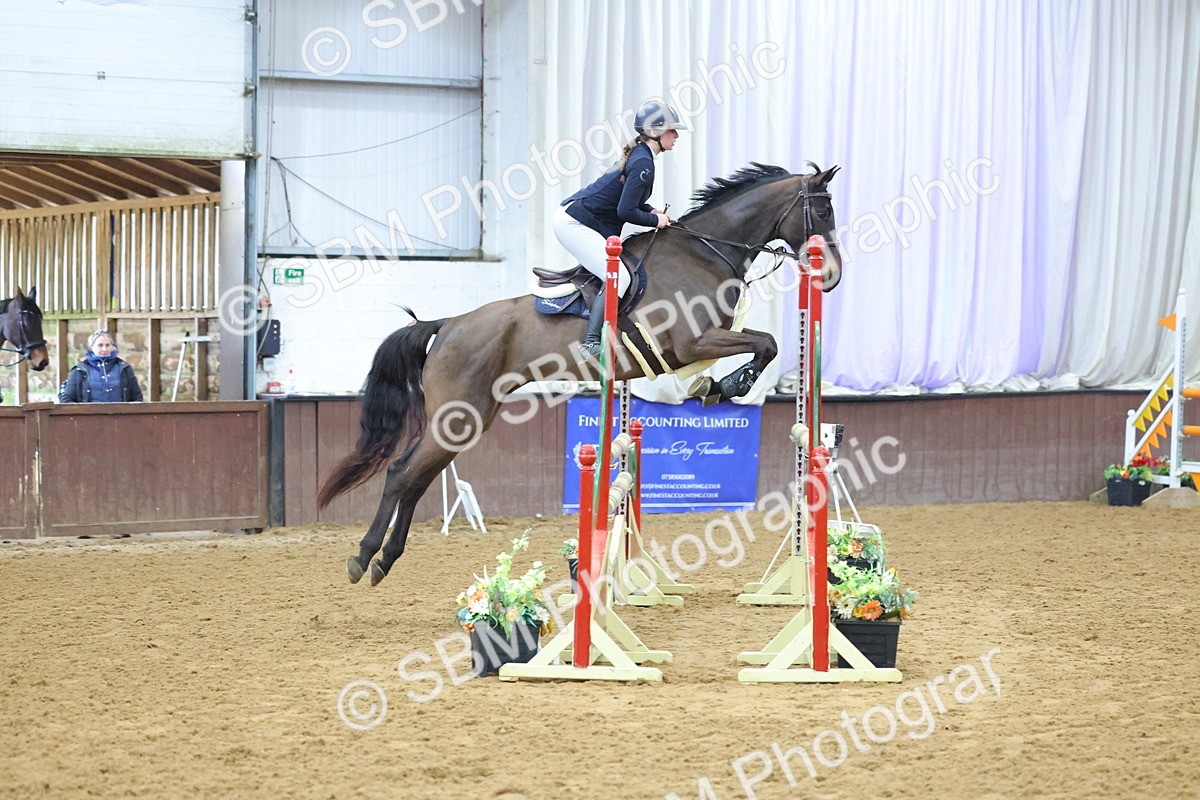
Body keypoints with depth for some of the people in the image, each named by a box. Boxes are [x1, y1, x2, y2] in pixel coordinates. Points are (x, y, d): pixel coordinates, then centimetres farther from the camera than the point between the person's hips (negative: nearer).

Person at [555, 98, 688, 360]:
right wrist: (655, 220, -7)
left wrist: (652, 211, 9)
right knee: (619, 277, -19)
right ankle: (591, 342, -25)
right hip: (574, 224, -11)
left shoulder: (638, 156, 14)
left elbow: (627, 199, 26)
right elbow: (626, 211, -22)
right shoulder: (643, 164, -17)